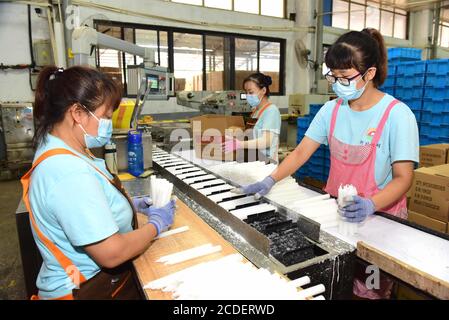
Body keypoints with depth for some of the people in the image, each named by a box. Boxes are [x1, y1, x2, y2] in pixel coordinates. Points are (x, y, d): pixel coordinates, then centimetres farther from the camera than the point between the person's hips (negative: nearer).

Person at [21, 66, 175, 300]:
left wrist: (131, 204, 5)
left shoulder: (56, 151, 1)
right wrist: (156, 224, -15)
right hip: (88, 290, -9)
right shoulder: (69, 173, -32)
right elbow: (111, 253, -30)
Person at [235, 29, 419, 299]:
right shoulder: (332, 109, -2)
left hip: (379, 217, -3)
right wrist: (271, 181, -14)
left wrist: (370, 205, -32)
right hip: (335, 212, 4)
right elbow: (302, 152, -1)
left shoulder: (397, 115, -15)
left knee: (371, 291, 7)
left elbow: (404, 177, -14)